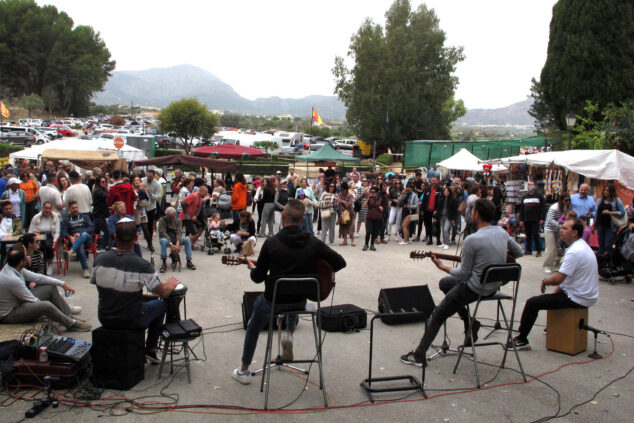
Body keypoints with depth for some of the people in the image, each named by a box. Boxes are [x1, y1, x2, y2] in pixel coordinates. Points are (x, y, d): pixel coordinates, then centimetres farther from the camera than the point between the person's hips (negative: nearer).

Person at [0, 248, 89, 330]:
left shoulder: (14, 268, -4)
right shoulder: (11, 279, -32)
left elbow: (37, 277, 3)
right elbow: (32, 300, -23)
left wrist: (62, 284, 5)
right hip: (9, 315, -10)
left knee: (50, 287, 6)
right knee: (46, 305, -32)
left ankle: (68, 314, 13)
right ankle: (72, 324, -11)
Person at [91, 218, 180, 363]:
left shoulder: (100, 259, -12)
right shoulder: (142, 266, -24)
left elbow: (95, 283, 6)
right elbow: (163, 293, -13)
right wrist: (171, 285, 11)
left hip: (105, 319, 4)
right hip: (131, 322, -4)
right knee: (161, 305, 22)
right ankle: (150, 349, 31)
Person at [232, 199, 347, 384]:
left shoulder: (271, 242, -15)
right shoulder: (314, 243, -9)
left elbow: (258, 278, -7)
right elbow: (340, 262, -8)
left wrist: (253, 268, 16)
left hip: (273, 301, -2)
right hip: (301, 301, 3)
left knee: (253, 328, 27)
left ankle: (244, 371, 36)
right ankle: (289, 333, 20)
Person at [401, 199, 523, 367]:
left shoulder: (472, 240, -24)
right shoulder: (501, 232, -2)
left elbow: (463, 274, -16)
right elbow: (519, 252, 14)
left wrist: (443, 267, -2)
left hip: (475, 288, -8)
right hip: (495, 284, 8)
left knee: (438, 314, 6)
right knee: (445, 283, 27)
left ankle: (419, 355, 11)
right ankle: (470, 322, 20)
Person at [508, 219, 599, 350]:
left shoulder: (574, 252, -24)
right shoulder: (583, 246, 10)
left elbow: (557, 279, -25)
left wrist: (544, 281, -5)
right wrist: (557, 290, 13)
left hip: (577, 299, -11)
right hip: (588, 296, 11)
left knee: (532, 303, -10)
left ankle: (522, 340, -1)